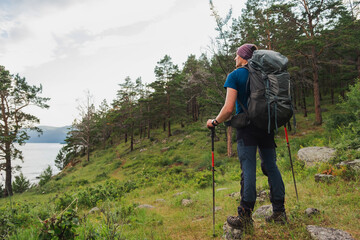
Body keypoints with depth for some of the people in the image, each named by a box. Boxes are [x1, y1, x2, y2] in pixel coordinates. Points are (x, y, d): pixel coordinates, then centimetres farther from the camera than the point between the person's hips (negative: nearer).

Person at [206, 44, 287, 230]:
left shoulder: (234, 76, -4)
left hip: (247, 128, -5)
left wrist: (214, 122, 2)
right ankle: (279, 212, 15)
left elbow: (229, 109, -12)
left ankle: (245, 216, -1)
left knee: (248, 169, -6)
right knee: (271, 166, 9)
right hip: (267, 126, 6)